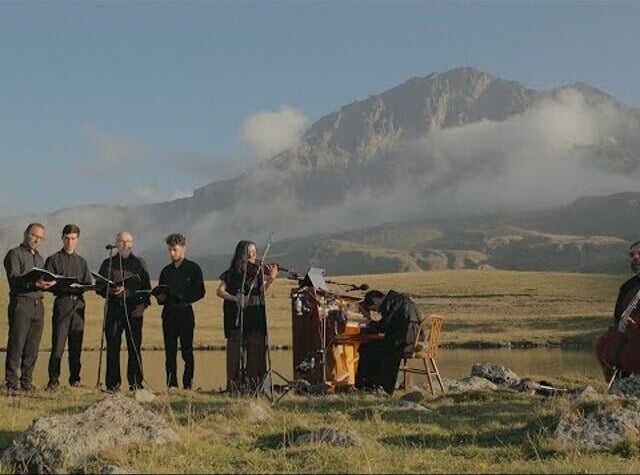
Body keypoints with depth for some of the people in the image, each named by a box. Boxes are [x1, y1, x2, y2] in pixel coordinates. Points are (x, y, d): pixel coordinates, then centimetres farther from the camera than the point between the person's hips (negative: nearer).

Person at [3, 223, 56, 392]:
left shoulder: (39, 258, 23)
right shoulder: (15, 254, 1)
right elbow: (14, 279, -12)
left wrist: (46, 284, -2)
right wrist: (34, 284, -28)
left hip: (38, 304, 7)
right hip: (21, 303, -7)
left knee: (33, 346, 5)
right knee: (16, 344, -7)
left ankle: (26, 381, 11)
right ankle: (11, 381, -3)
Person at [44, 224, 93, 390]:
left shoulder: (82, 261, 19)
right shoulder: (53, 260, 8)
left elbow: (88, 284, 12)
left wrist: (78, 287, -11)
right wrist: (64, 287, -18)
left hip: (78, 304, 3)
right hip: (61, 303, -3)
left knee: (76, 345, 4)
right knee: (58, 344, -8)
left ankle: (75, 379, 10)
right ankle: (53, 380, -2)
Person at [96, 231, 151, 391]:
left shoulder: (139, 263, 14)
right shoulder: (108, 263, 14)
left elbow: (147, 287, 11)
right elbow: (99, 288, 11)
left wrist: (143, 304, -4)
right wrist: (111, 291, -9)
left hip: (134, 309, 0)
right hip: (114, 308, 0)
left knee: (134, 347, -3)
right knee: (113, 347, -2)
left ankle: (136, 383, 1)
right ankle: (113, 384, 2)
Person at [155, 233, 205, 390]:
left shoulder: (193, 268, 3)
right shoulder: (166, 271, 18)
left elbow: (199, 293, -4)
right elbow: (160, 293, 23)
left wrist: (182, 298, -16)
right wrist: (160, 297, 0)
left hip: (185, 313, -4)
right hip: (168, 314, 4)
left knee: (187, 351, -4)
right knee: (170, 351, 1)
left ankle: (187, 384, -1)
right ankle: (171, 385, 4)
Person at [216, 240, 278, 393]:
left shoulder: (259, 271, 9)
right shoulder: (232, 273, 1)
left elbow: (262, 291, 6)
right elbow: (220, 291, -3)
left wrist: (270, 279, -10)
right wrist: (235, 298, -18)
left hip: (255, 315, 3)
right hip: (236, 315, -3)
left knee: (256, 348, 1)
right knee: (236, 348, -2)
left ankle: (254, 382, 7)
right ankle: (235, 383, 3)